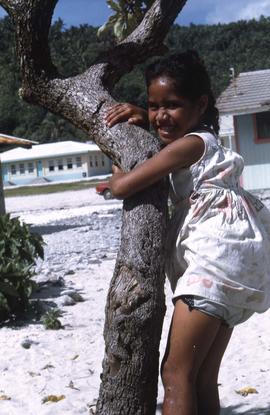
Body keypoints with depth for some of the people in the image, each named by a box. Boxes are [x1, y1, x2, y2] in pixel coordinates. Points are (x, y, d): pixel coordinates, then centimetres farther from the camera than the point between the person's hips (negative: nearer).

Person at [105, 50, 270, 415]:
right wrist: (144, 122, 20)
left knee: (176, 373, -12)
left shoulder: (190, 143, -8)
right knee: (203, 382, 11)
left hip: (218, 249, -10)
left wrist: (118, 172, 12)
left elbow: (122, 187, -12)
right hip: (223, 256, 10)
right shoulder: (204, 140, 20)